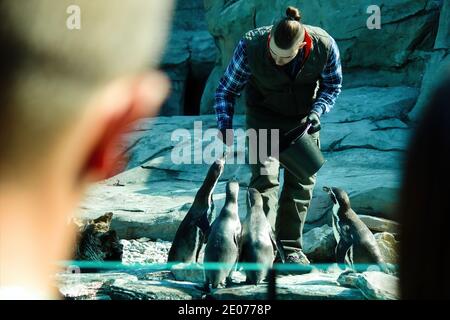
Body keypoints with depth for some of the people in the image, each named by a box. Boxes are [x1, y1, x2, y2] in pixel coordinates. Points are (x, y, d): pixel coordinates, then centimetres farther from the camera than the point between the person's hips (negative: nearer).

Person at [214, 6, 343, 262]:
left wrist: (317, 111, -21)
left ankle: (290, 247, 14)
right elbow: (227, 89, -15)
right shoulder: (251, 46, -31)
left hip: (303, 118, 2)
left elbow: (332, 85, -5)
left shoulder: (325, 46, -27)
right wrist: (225, 126, -26)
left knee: (303, 180, 4)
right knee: (265, 177, -16)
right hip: (264, 114, -2)